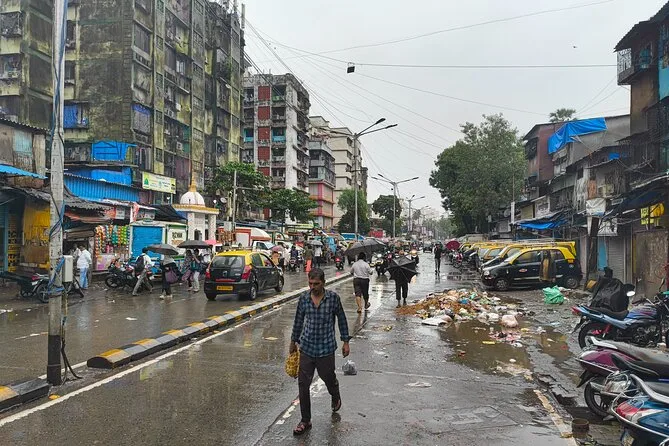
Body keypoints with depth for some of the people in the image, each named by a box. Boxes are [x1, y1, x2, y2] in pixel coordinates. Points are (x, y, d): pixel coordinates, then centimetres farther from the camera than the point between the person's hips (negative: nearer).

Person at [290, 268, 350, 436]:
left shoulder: (333, 297, -10)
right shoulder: (304, 298, -3)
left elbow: (341, 319, 1)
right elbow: (298, 321, 9)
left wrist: (345, 342, 1)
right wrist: (293, 341, 17)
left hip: (326, 348, -2)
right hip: (307, 347, 2)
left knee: (328, 378, 15)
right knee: (303, 384, 2)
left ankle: (336, 397, 51)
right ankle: (305, 421, 17)